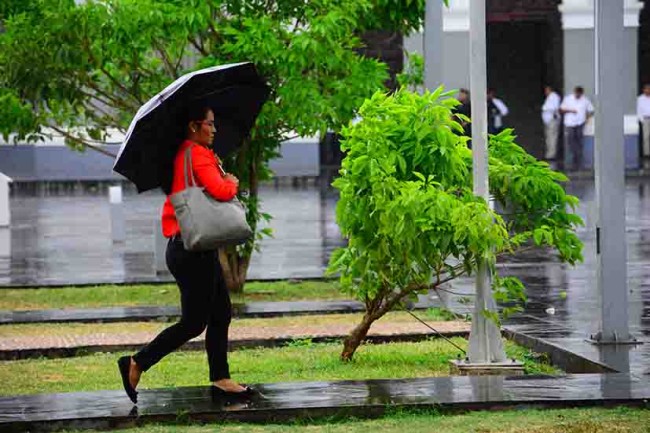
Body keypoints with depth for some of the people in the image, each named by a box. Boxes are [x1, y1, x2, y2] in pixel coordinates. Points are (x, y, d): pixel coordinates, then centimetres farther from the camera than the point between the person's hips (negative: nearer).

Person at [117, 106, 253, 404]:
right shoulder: (197, 155, -15)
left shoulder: (184, 154, 14)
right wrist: (232, 182, -5)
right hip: (192, 249, -10)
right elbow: (220, 191, -26)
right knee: (193, 323, -4)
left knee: (221, 315, 13)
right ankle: (136, 364, 1)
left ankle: (220, 380, 16)